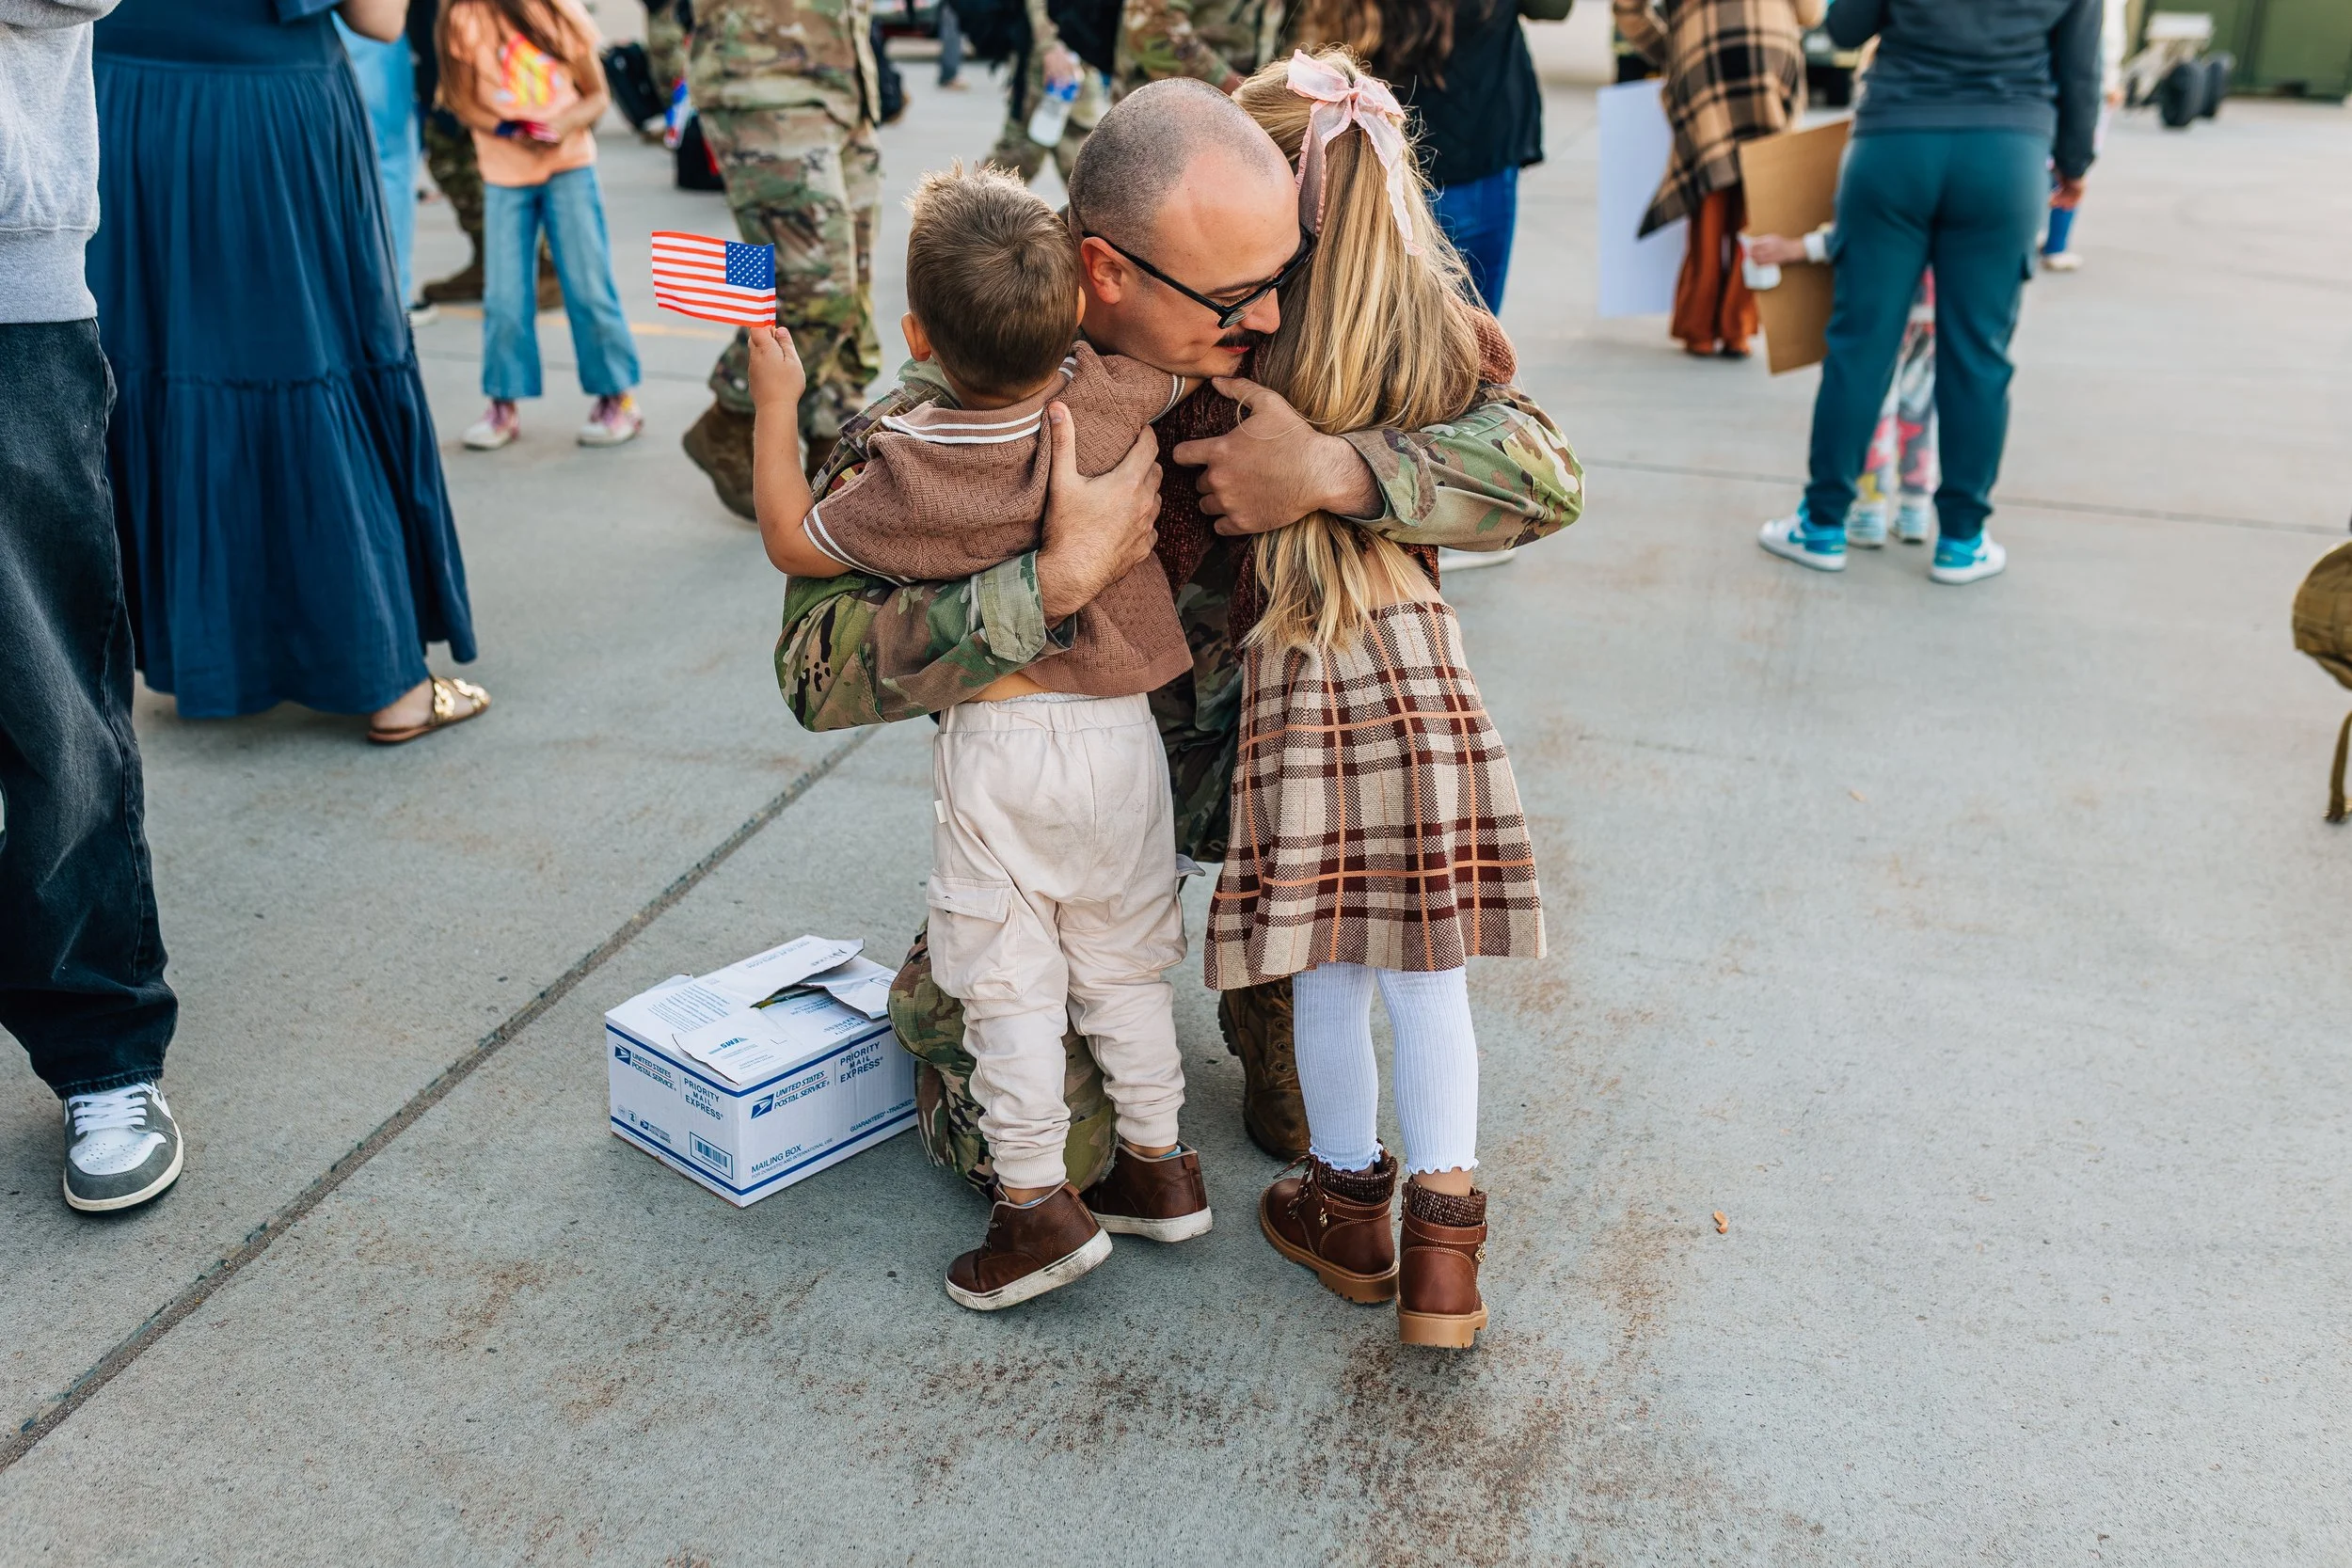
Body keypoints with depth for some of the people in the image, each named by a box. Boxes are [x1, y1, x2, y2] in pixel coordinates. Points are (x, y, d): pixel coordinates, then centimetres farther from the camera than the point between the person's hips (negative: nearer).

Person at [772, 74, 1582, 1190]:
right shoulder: (959, 409, -27)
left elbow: (1546, 475, -23)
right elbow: (819, 668, -35)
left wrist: (1333, 471, -39)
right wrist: (1060, 576, -45)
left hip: (1226, 738, 3)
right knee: (1049, 1152, -7)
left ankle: (1281, 1054, 5)